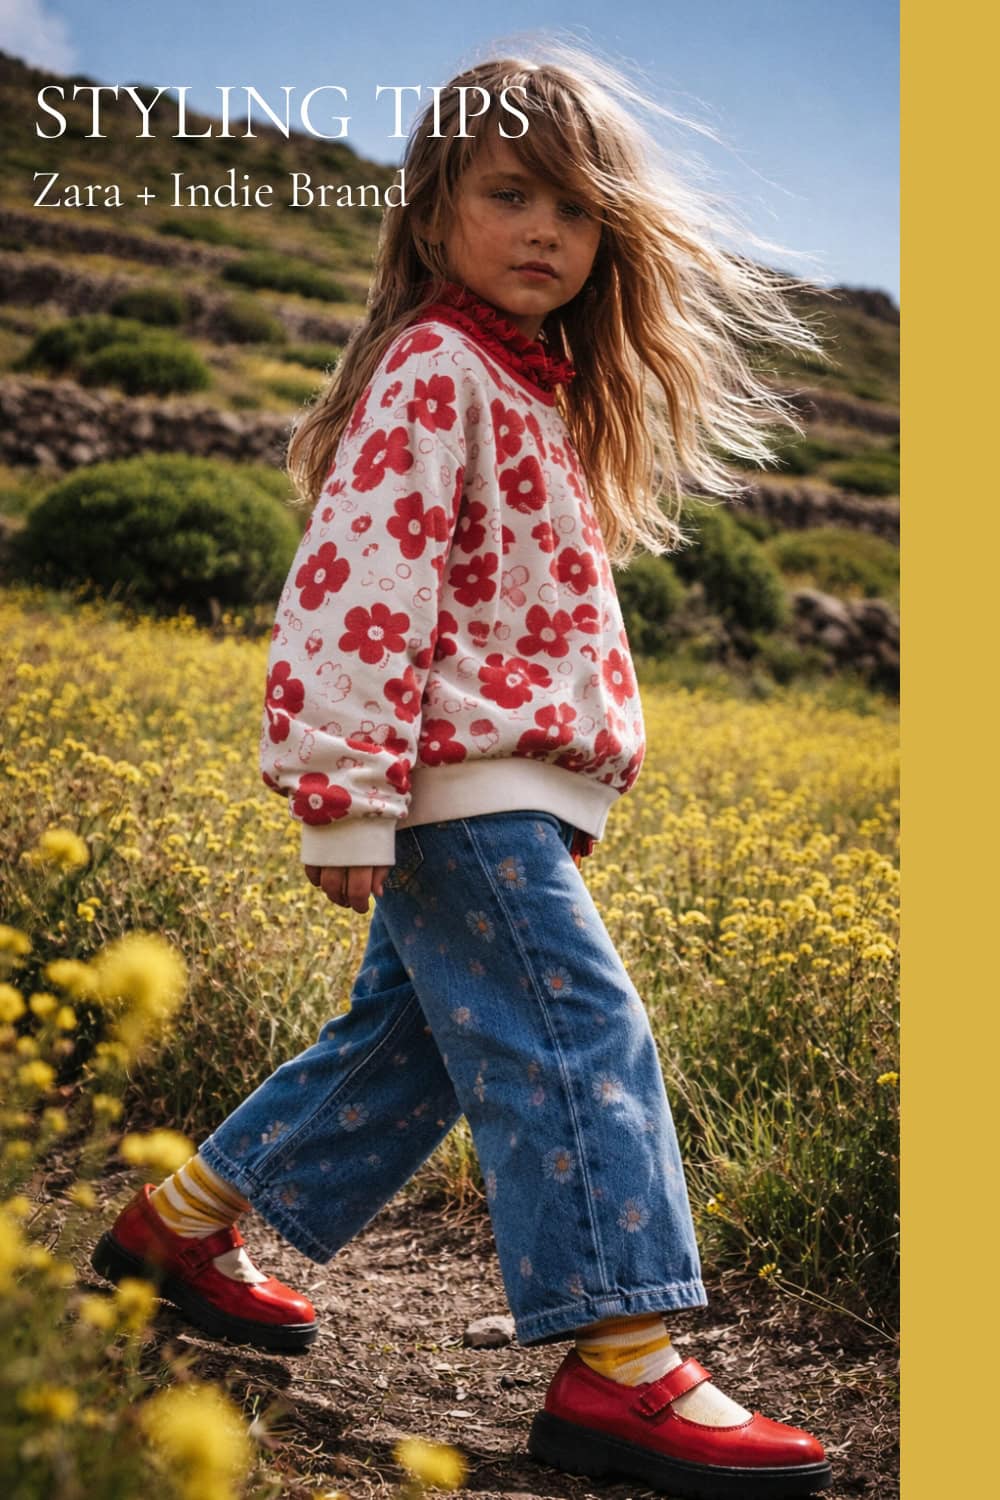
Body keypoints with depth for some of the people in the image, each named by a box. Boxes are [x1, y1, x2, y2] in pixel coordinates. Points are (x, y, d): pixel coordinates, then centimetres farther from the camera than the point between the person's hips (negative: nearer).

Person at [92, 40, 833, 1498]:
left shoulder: (538, 389, 21)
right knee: (580, 1044, -13)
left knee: (403, 1042, 16)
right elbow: (361, 582, -19)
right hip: (464, 782, -10)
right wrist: (346, 803, -24)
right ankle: (620, 1363, -10)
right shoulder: (437, 370, -10)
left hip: (510, 789, 10)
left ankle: (184, 1216, 29)